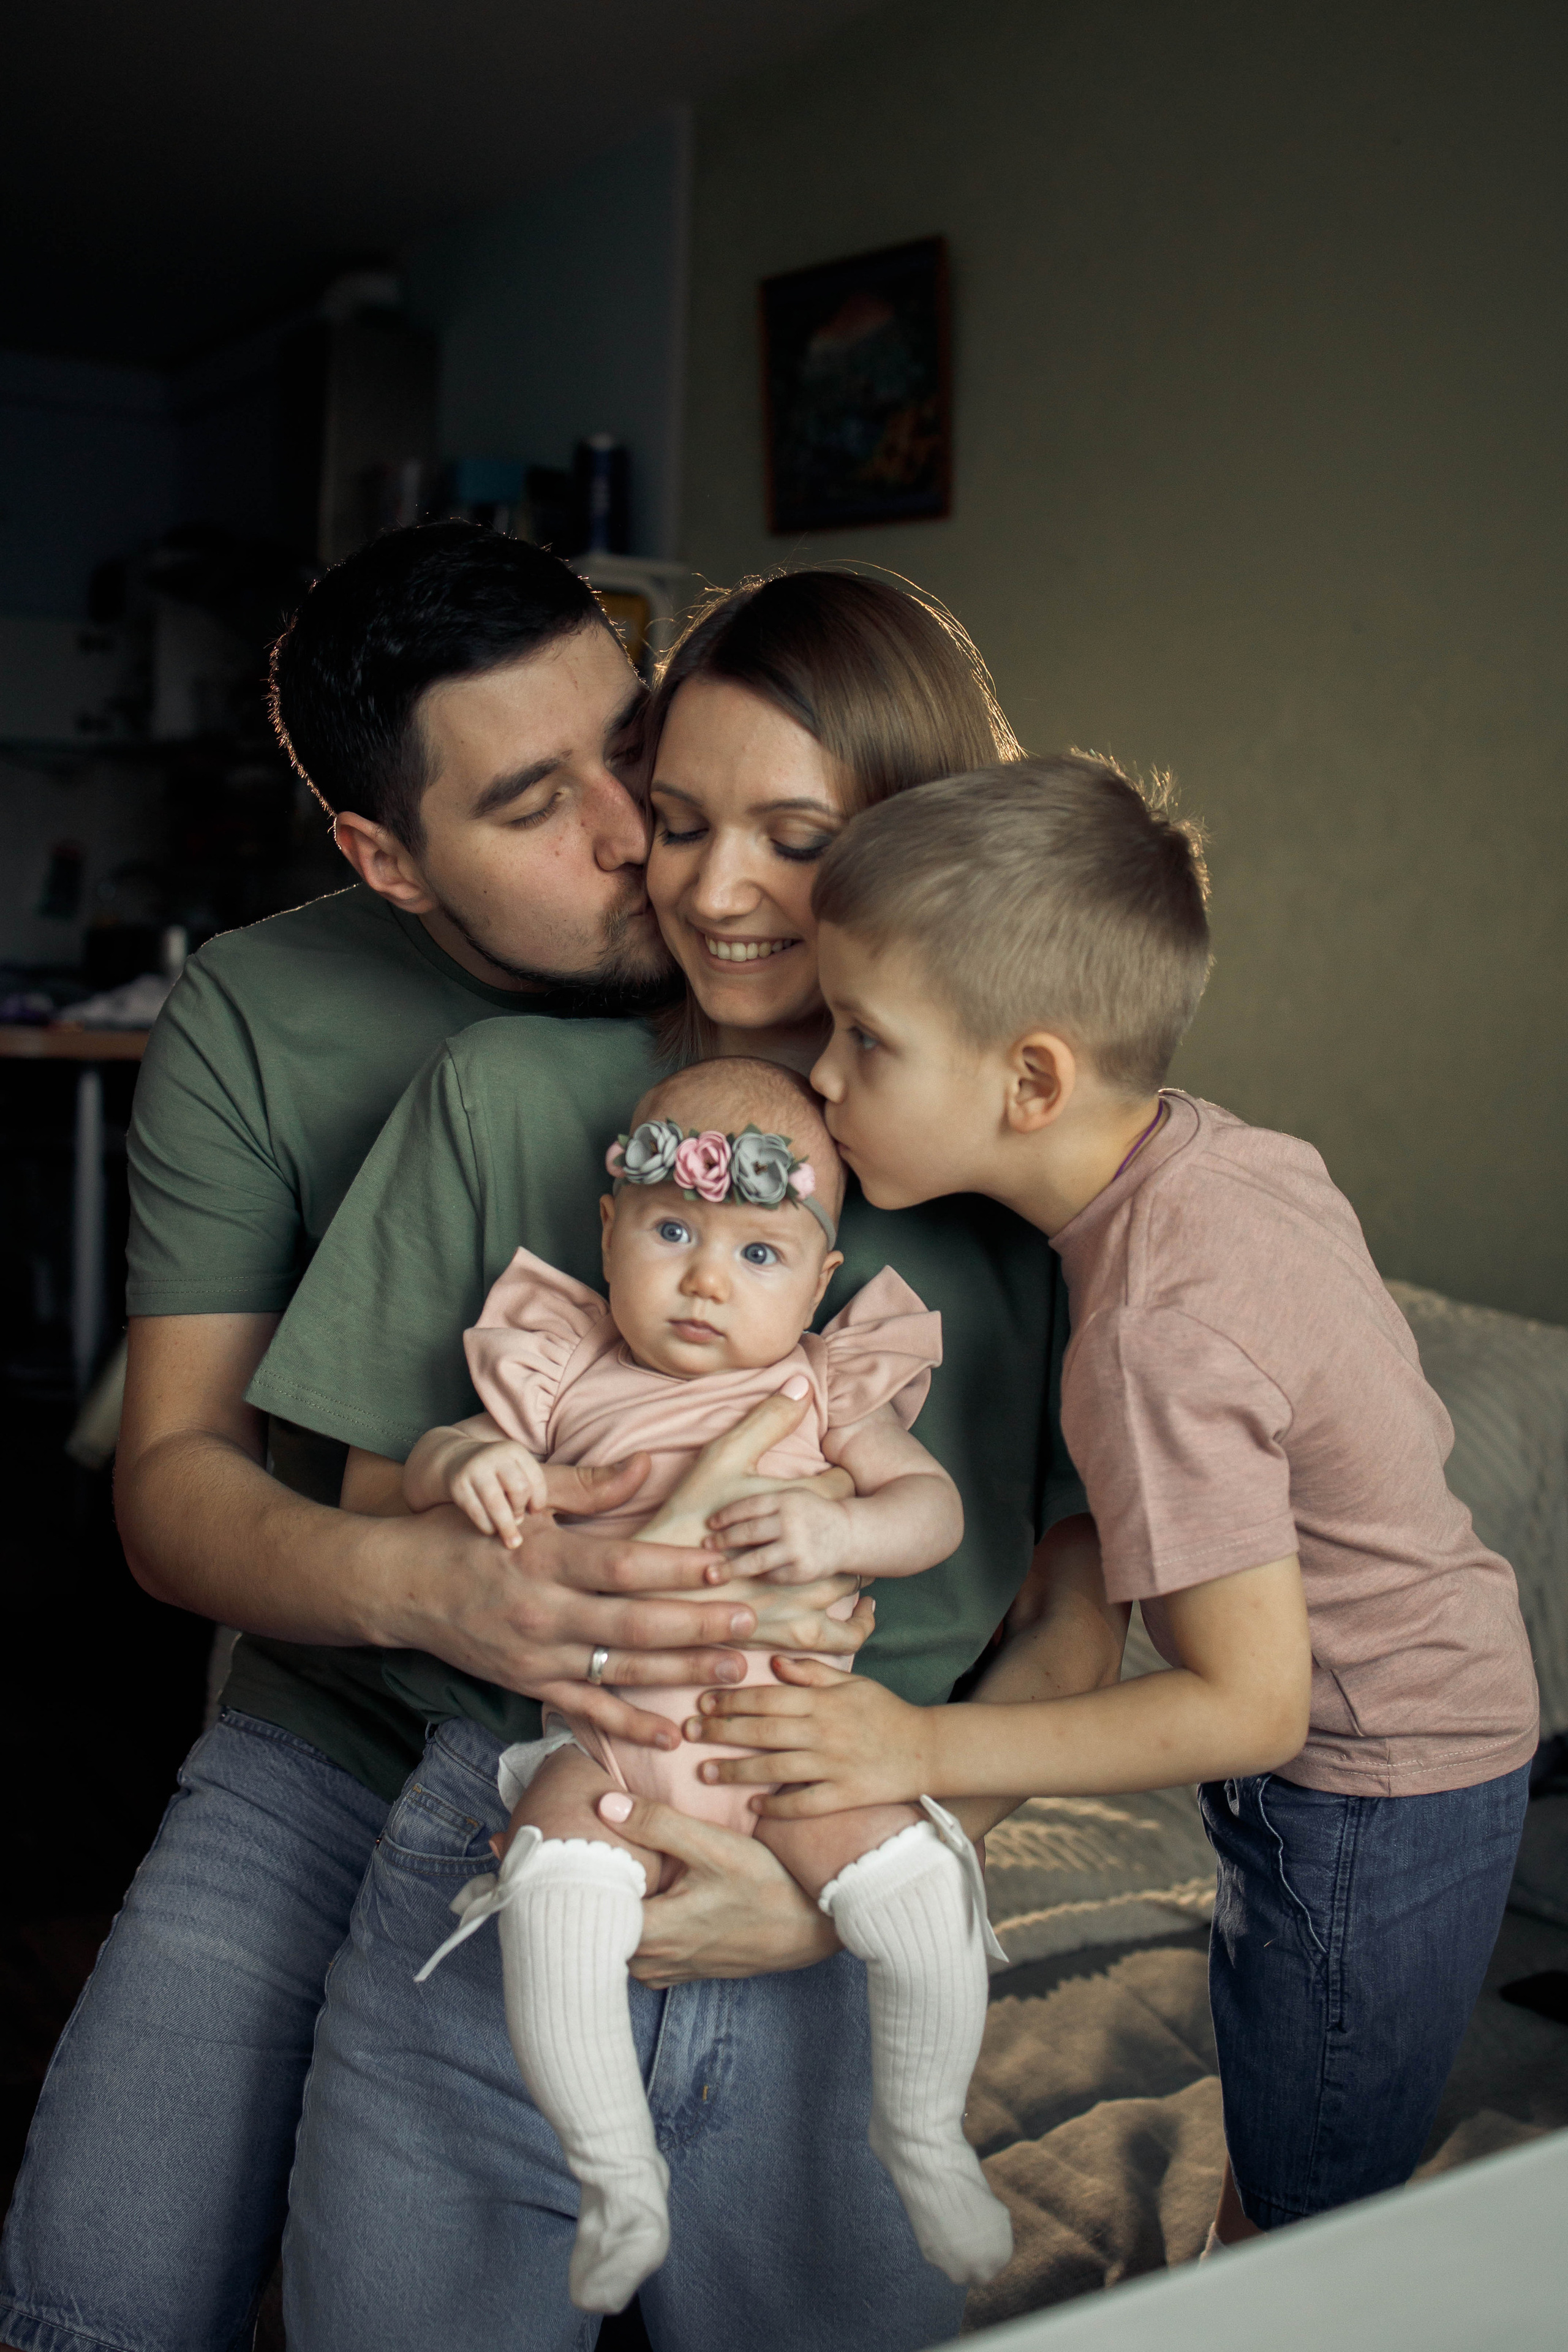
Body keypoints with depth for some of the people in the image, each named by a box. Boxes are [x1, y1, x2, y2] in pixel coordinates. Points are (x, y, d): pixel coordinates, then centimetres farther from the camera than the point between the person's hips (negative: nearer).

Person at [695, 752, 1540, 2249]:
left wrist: (928, 1749, -24)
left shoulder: (1155, 1334, -32)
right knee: (1267, 2169, 24)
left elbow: (1249, 1705, -27)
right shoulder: (1217, 1146, -8)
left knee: (1301, 2226, 12)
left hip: (1367, 1803, -8)